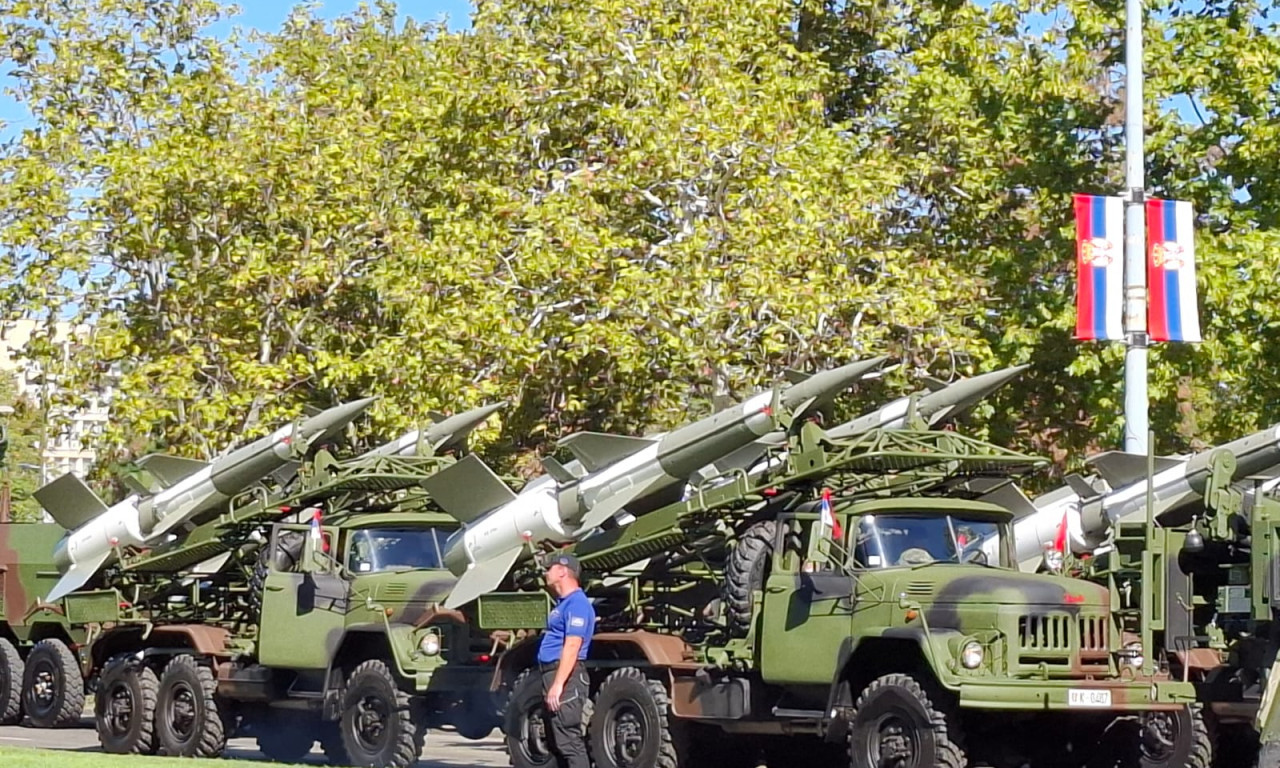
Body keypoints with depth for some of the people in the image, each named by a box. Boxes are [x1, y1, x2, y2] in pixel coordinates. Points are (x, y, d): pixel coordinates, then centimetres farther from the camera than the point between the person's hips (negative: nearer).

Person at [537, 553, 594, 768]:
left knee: (569, 740, -13)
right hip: (552, 674, 11)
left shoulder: (576, 604, -13)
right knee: (557, 742, 13)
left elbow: (572, 646, -22)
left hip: (566, 678, -11)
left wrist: (558, 684, -27)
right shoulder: (562, 603, 19)